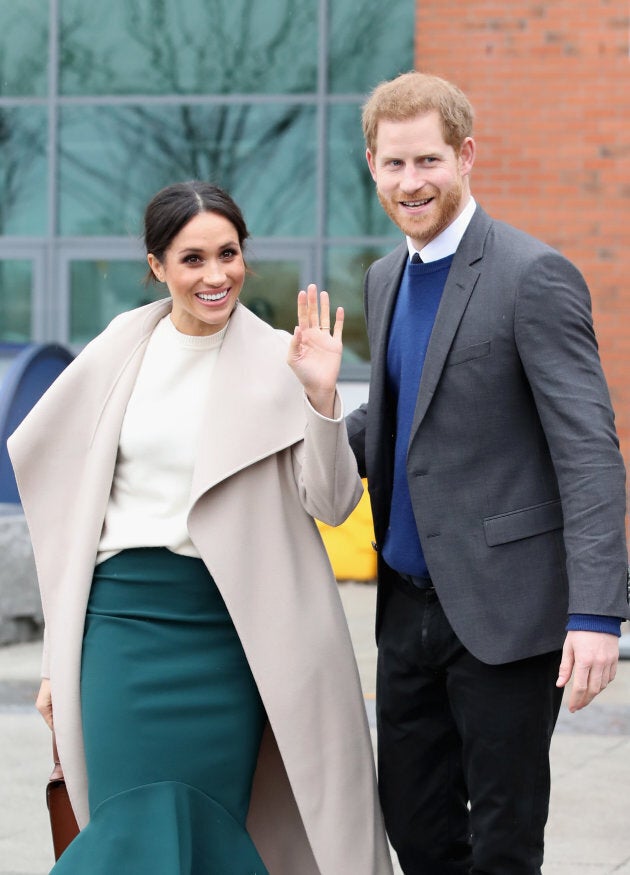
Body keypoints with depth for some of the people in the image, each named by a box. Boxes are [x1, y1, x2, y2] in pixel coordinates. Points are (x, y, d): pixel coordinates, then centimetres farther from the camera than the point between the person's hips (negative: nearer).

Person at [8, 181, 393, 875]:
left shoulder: (277, 361, -1)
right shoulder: (120, 356, 6)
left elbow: (332, 505, -3)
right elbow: (76, 514, 12)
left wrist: (321, 395, -18)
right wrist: (60, 660, 13)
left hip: (227, 628, -2)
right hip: (122, 615, 2)